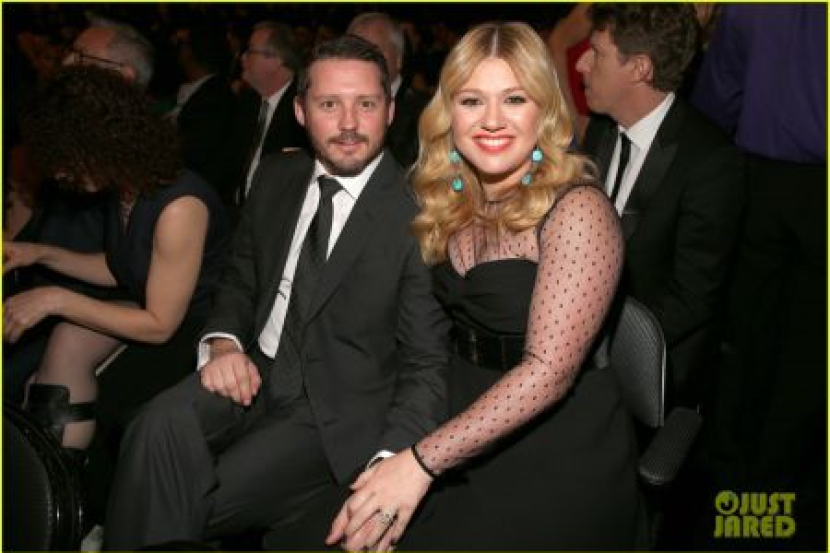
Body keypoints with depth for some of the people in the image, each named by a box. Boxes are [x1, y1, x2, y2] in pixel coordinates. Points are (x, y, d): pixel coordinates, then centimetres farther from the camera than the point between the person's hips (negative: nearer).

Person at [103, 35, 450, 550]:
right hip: (255, 373, 5)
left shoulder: (418, 214, -13)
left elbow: (426, 366, -13)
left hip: (336, 413, -4)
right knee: (162, 427, -25)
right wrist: (224, 343, -5)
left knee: (198, 503, -22)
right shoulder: (276, 177, 5)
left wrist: (390, 464, -28)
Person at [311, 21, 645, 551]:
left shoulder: (577, 210, -16)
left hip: (561, 463, -5)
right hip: (472, 440, 5)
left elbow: (548, 370, -22)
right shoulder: (451, 203, 6)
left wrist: (420, 462, -24)